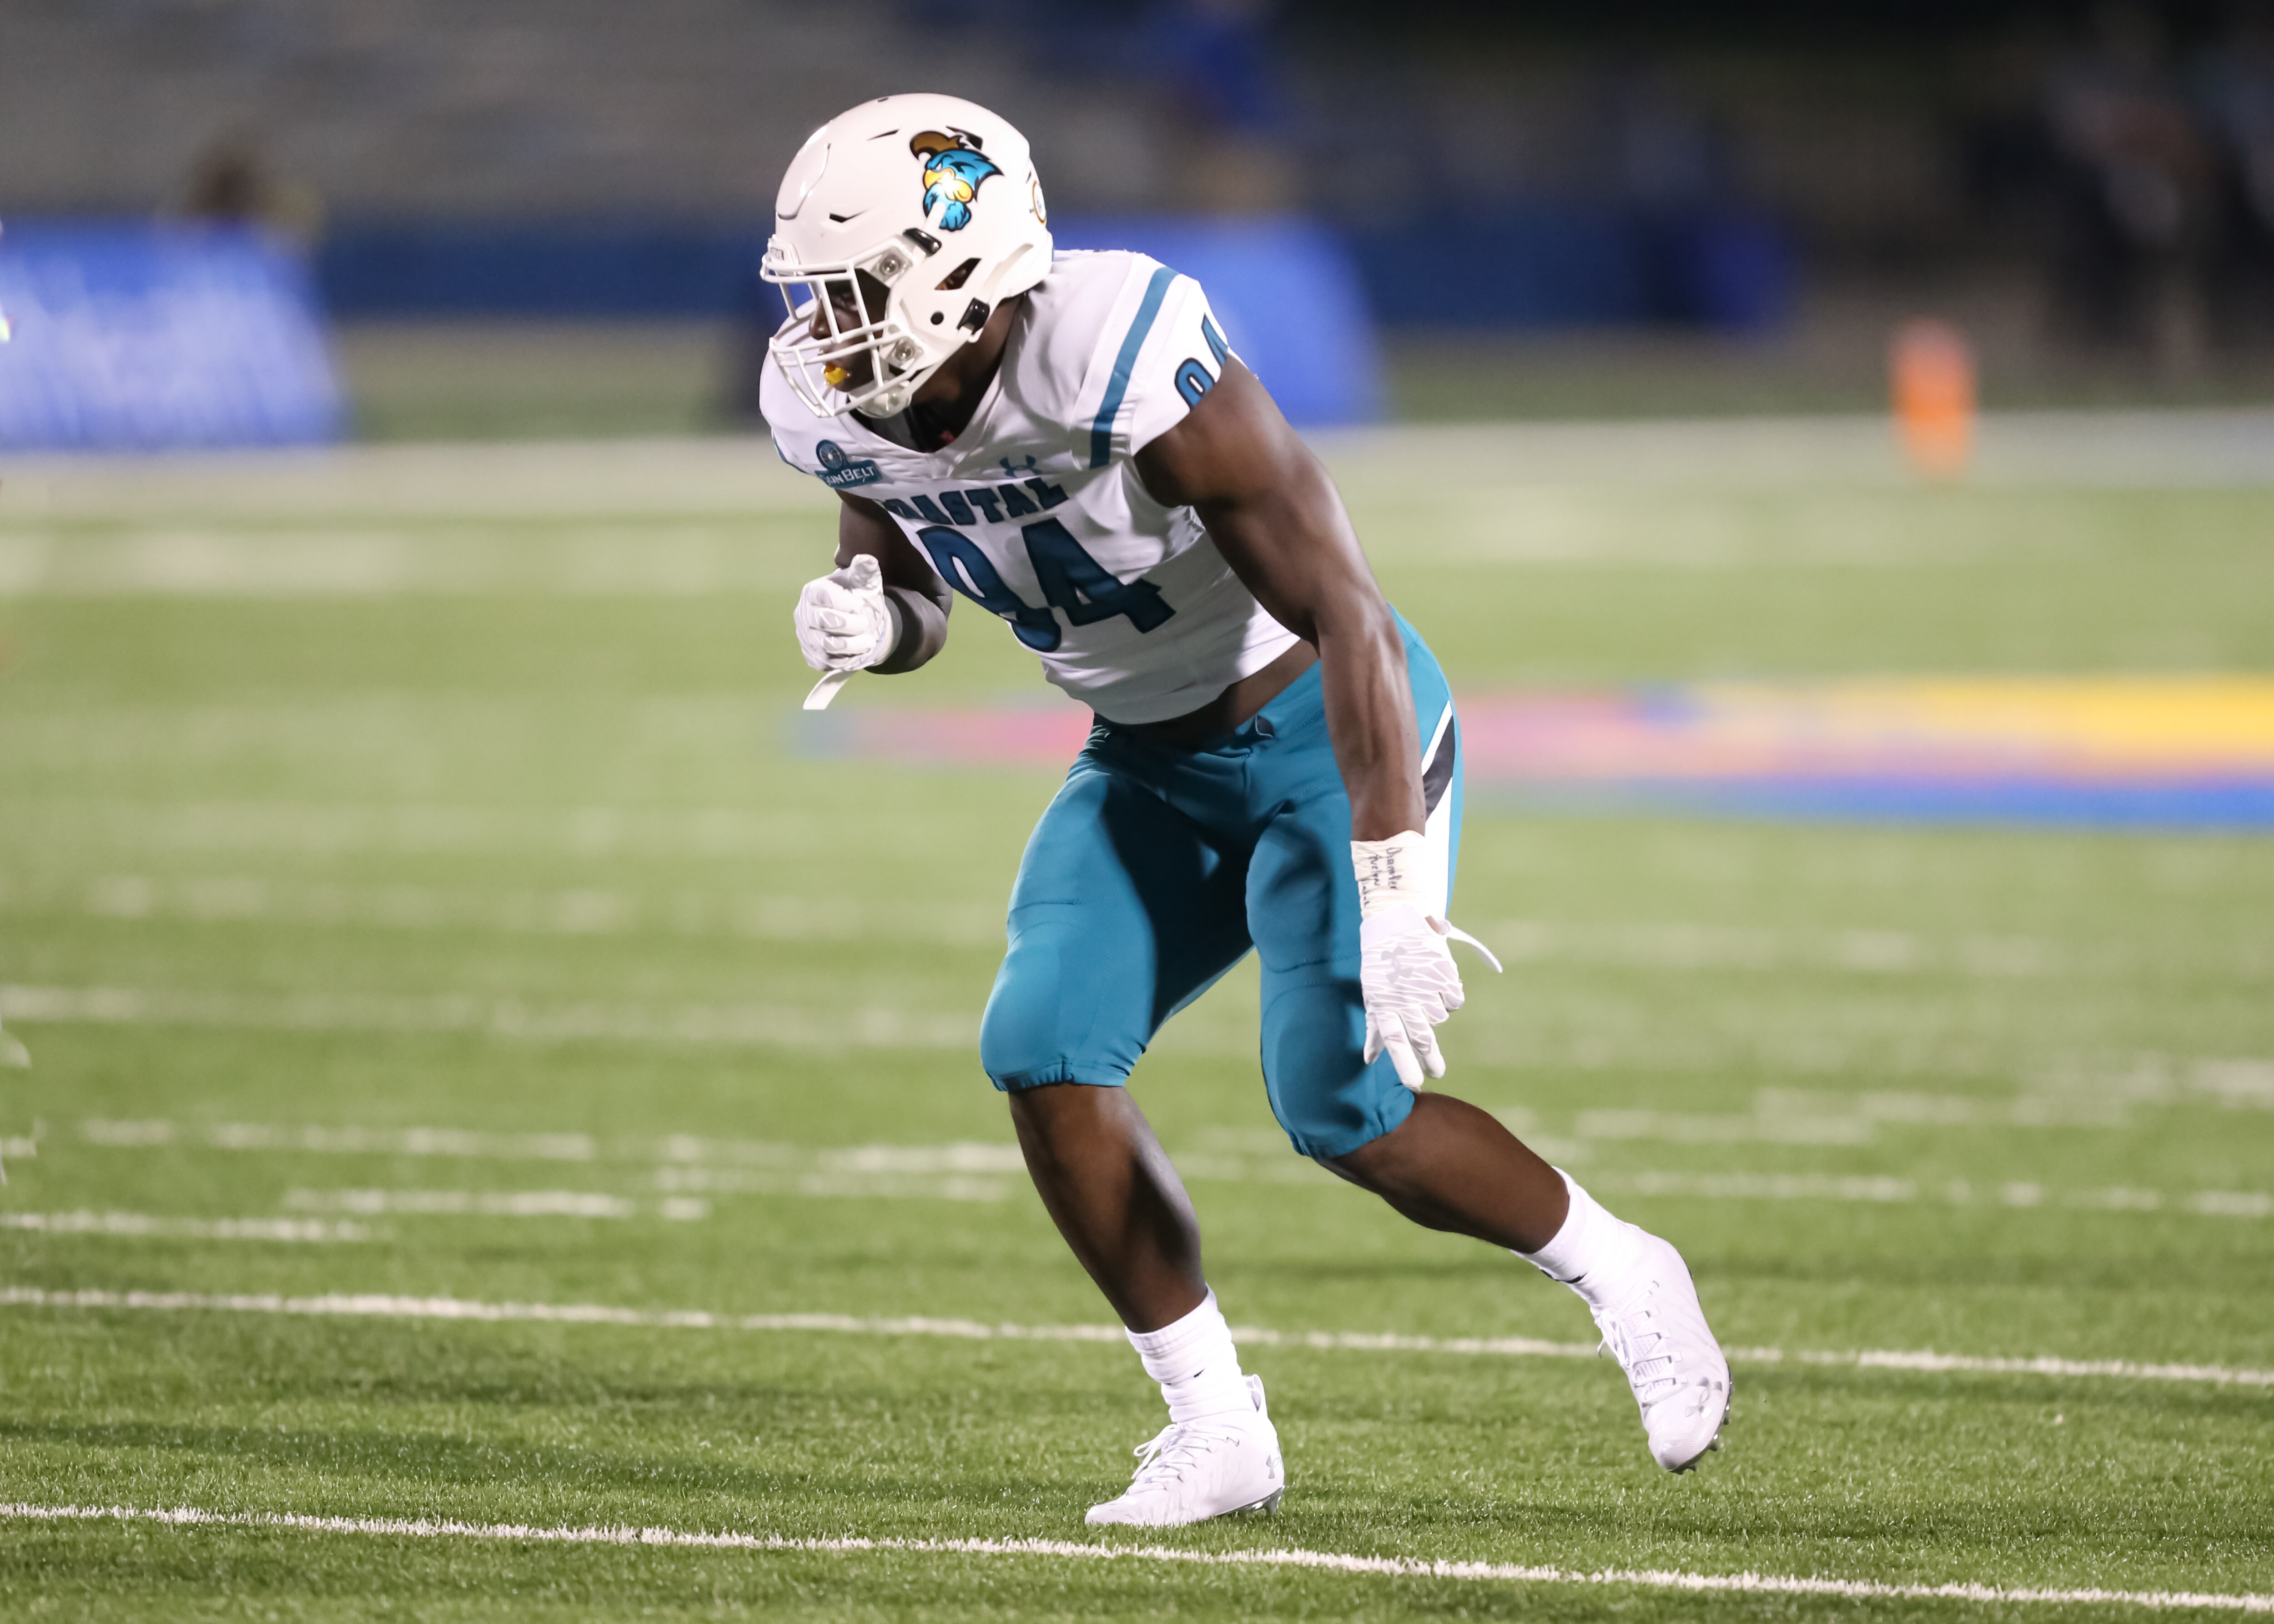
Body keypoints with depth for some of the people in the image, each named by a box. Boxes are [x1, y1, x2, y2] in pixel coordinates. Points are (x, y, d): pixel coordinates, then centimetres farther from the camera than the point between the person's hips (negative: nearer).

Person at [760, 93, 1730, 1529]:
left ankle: (1622, 1277, 13)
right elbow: (912, 603, 10)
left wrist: (1393, 898, -37)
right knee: (1044, 1054, -10)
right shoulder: (837, 410, -11)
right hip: (1153, 764, 7)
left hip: (1327, 729, -7)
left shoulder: (1123, 364, -33)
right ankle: (1216, 1435, 1)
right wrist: (866, 620, -18)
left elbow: (1347, 618, -32)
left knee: (1343, 1108, -14)